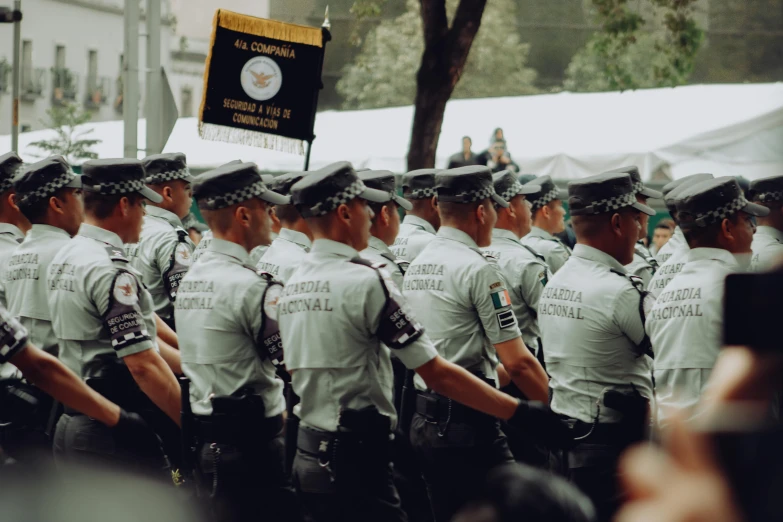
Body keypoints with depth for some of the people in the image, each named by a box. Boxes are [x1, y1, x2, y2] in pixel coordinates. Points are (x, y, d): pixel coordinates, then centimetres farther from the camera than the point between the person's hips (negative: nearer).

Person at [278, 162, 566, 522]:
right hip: (355, 460, -9)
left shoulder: (292, 286, 10)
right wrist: (520, 412, -13)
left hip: (308, 459, 9)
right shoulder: (365, 282, -15)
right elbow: (436, 374, -16)